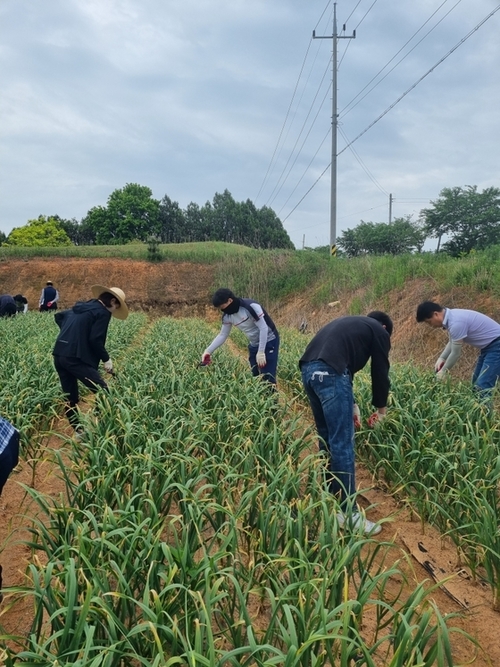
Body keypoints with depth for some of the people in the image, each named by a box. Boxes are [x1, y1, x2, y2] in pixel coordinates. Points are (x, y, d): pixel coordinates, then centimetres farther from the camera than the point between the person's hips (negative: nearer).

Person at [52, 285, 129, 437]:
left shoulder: (81, 307, 20)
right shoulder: (103, 312, -4)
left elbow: (58, 316, 30)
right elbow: (95, 340, -12)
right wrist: (106, 359, -1)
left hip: (59, 355, 9)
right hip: (75, 357, -9)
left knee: (70, 396, 15)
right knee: (102, 391, -1)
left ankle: (78, 431, 23)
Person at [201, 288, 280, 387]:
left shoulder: (251, 306, -26)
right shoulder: (227, 316, -4)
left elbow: (263, 328, -23)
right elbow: (222, 335, 5)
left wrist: (261, 352, -23)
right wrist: (208, 351, -6)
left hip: (269, 342, -7)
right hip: (254, 345, 7)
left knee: (268, 377, -10)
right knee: (255, 376, 10)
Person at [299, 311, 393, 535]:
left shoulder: (350, 323, 35)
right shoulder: (379, 332, 15)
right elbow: (380, 373, 15)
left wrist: (350, 405, 37)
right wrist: (381, 408, 31)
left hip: (308, 369, 8)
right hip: (329, 373, -8)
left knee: (327, 438, 20)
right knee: (343, 445, -2)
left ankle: (330, 498, 32)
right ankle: (349, 513, 4)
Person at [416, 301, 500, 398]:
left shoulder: (456, 323, -28)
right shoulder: (451, 316, 2)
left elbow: (456, 353, -20)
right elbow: (453, 342, 17)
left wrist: (443, 371, -7)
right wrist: (441, 358, 4)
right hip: (488, 346, 10)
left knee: (482, 386, -16)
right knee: (476, 383, 13)